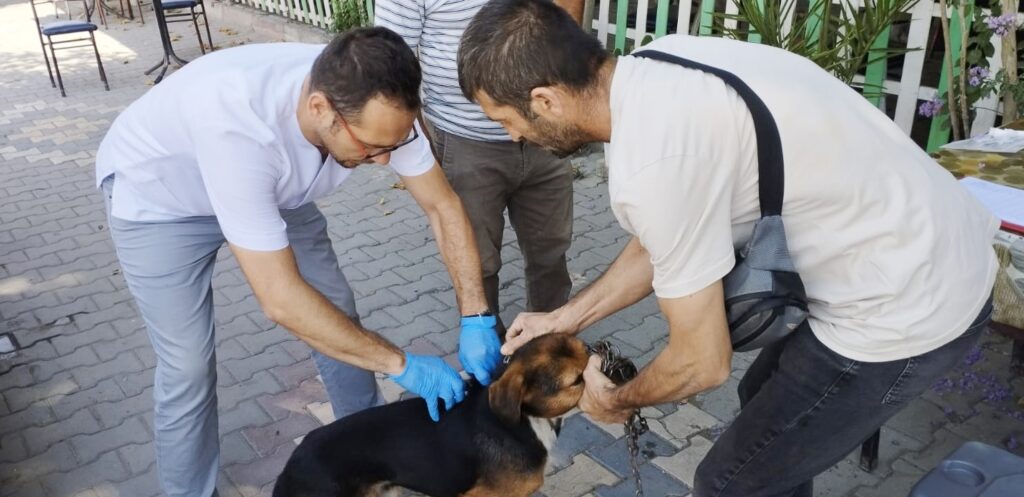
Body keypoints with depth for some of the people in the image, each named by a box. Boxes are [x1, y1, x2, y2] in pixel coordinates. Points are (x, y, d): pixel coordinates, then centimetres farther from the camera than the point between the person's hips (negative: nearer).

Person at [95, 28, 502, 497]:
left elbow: (442, 205, -16)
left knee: (338, 315, 5)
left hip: (271, 184, 5)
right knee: (189, 369, -7)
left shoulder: (374, 105, -29)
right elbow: (282, 300, -41)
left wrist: (475, 319, -23)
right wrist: (399, 364, -33)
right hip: (156, 197, -4)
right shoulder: (238, 128, -45)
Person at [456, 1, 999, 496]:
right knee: (766, 398, 28)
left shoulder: (648, 164, -30)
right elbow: (661, 242, 10)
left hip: (908, 305, -9)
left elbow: (702, 361, -18)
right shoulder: (658, 69, -3)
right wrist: (565, 318, 13)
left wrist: (617, 401, 2)